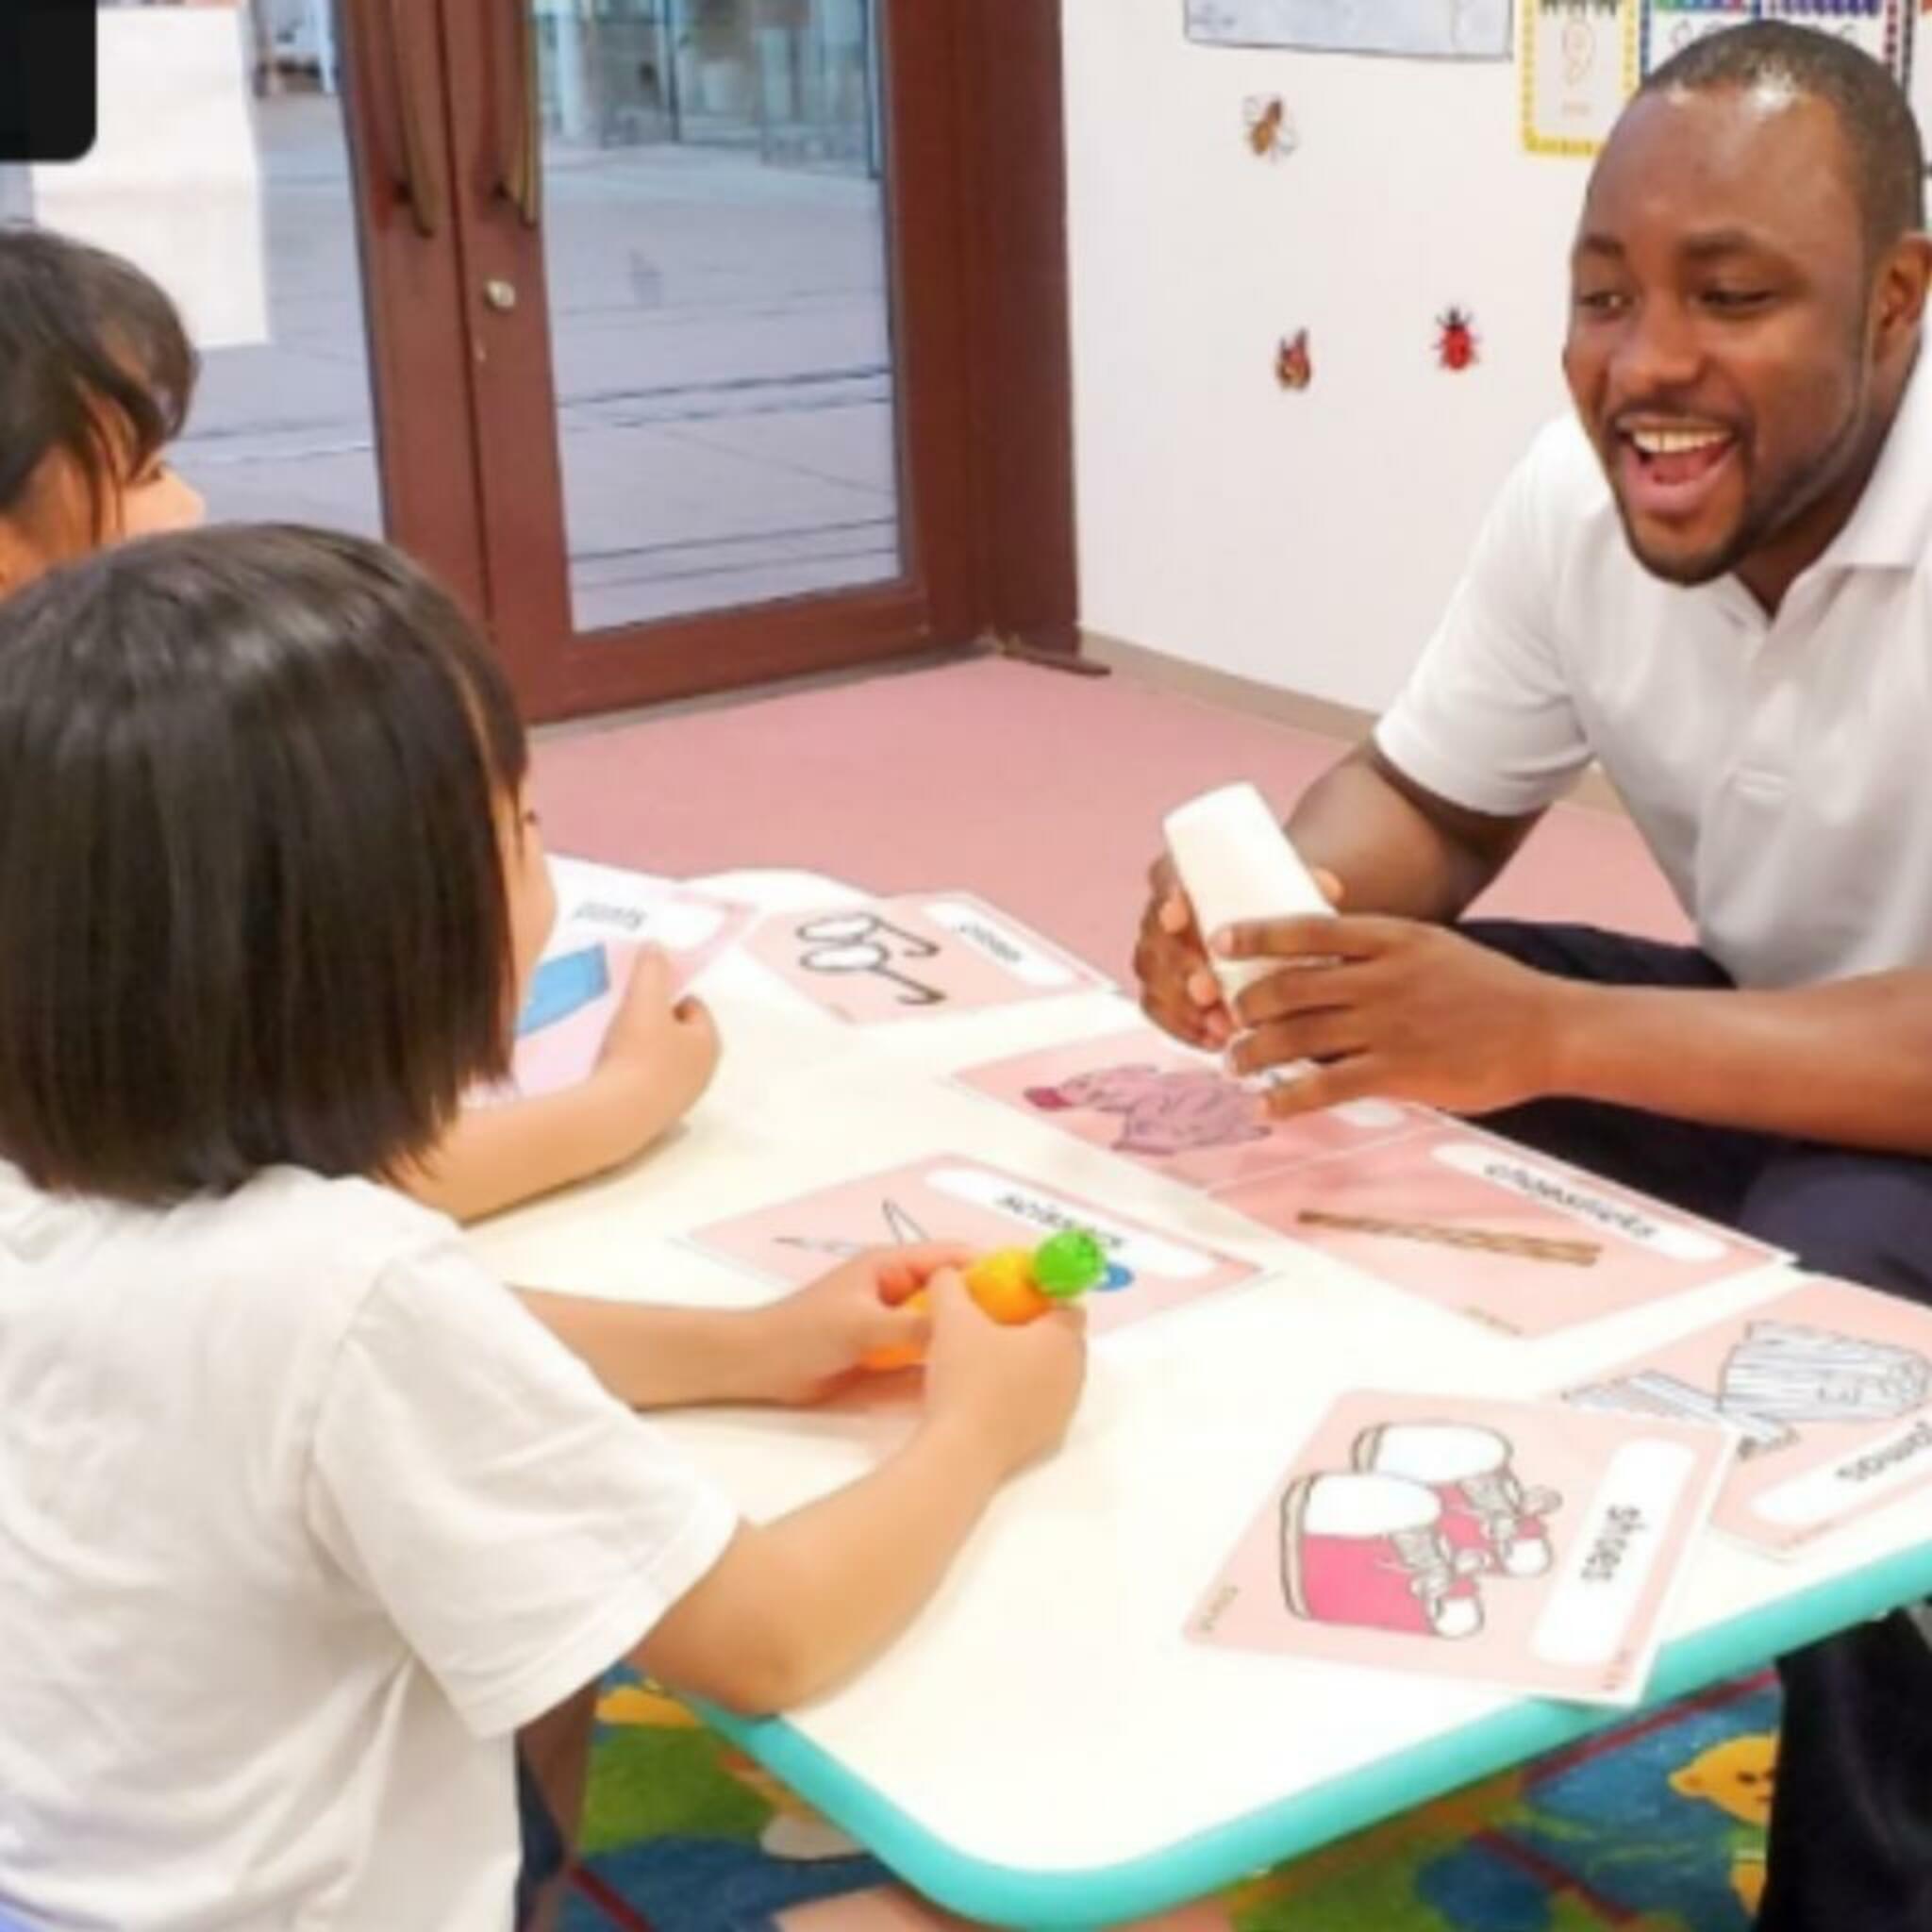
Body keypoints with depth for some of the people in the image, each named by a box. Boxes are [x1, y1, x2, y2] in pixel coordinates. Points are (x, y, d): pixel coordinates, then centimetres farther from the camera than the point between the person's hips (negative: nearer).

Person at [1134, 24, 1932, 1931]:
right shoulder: (1581, 494, -12)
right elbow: (1427, 796, 1)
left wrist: (1541, 1032, -47)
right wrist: (1273, 904, -22)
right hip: (1768, 1026, 6)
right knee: (1343, 1063, -8)